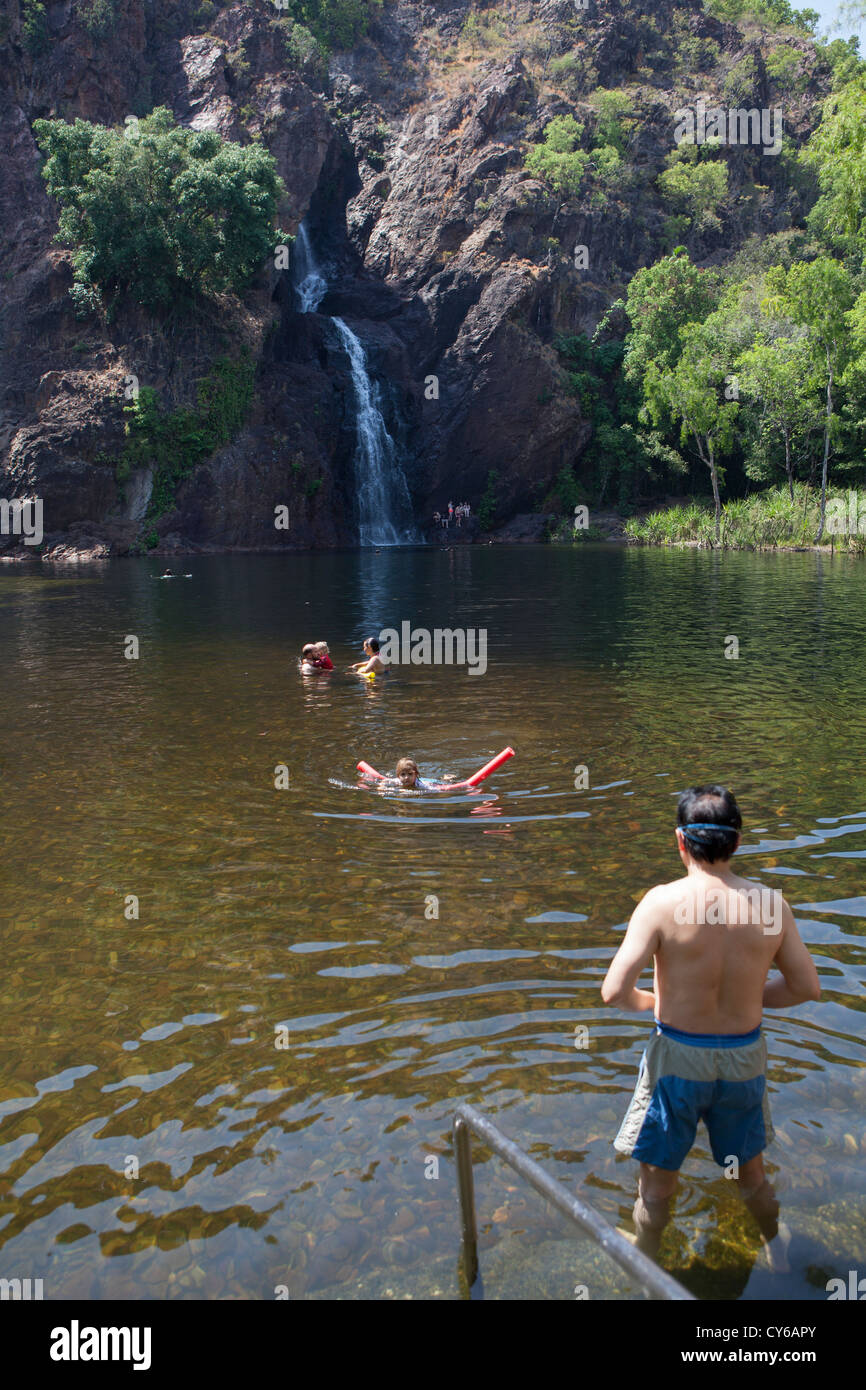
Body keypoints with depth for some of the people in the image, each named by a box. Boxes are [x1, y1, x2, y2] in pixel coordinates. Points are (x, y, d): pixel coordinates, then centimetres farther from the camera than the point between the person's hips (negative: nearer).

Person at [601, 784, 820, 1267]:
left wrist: (651, 1001, 0)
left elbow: (615, 991, -22)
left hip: (678, 1054, -3)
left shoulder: (663, 901, -21)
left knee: (658, 1181, 18)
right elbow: (807, 987, -1)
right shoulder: (771, 904, -12)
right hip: (745, 1054, 3)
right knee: (750, 1169, 30)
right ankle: (776, 1247, 54)